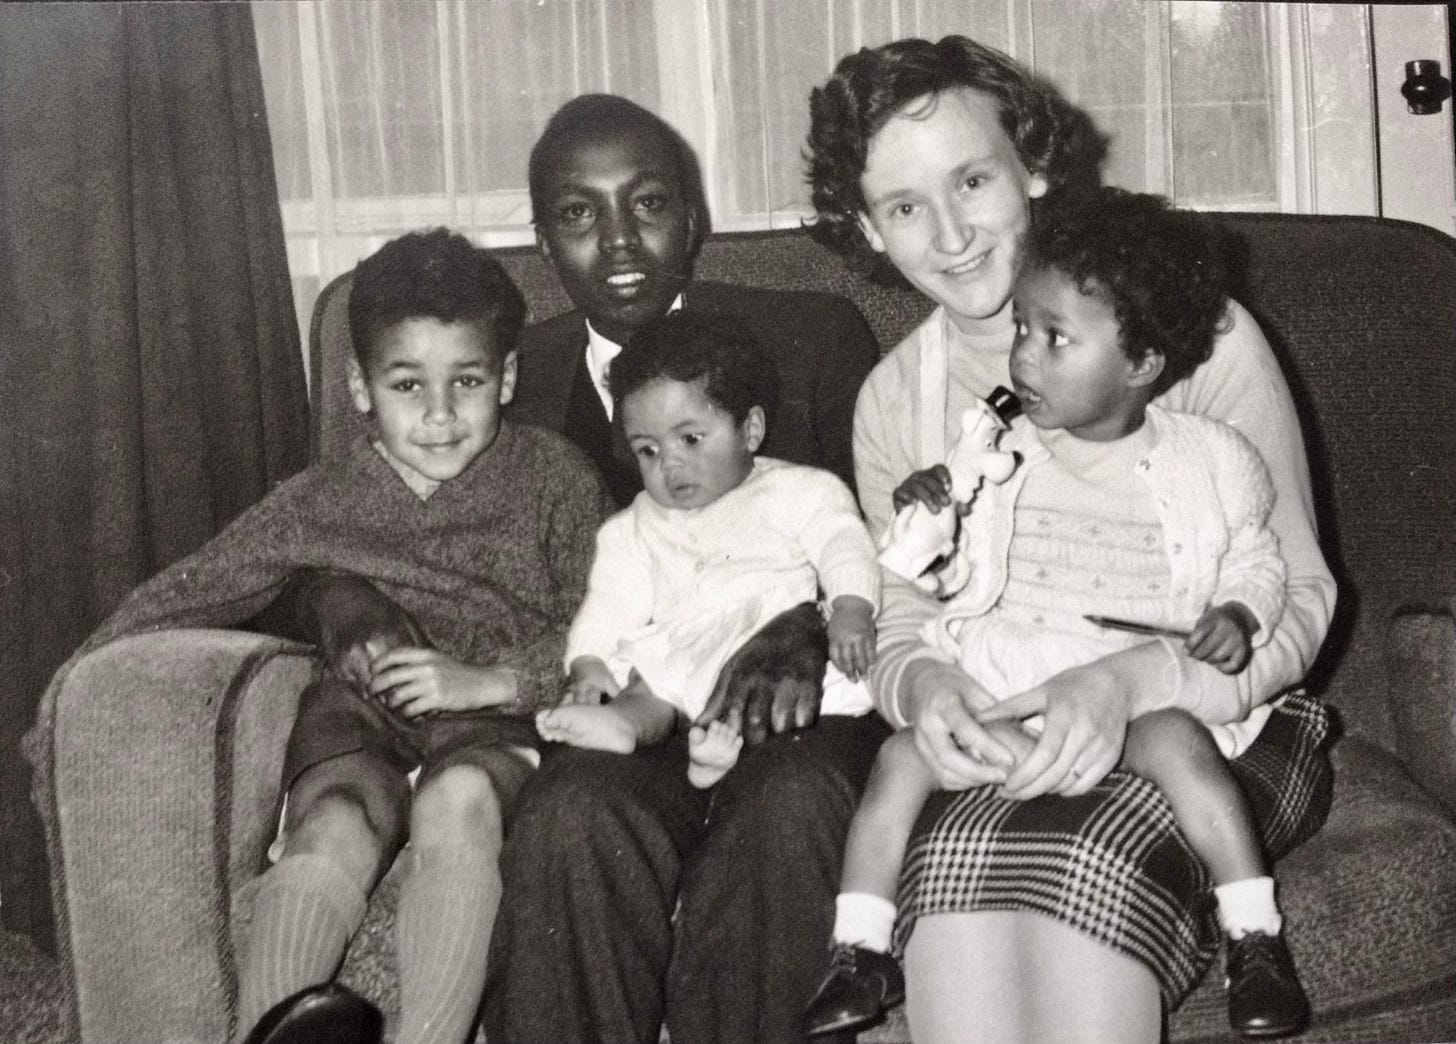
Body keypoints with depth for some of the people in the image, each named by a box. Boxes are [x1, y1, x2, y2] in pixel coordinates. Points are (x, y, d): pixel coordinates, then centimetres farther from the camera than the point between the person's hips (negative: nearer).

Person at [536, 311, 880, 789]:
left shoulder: (795, 492, 15)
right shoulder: (635, 529, 25)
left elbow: (842, 544, 2)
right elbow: (610, 604, 17)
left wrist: (851, 609, -18)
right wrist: (587, 665, -2)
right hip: (673, 652, 3)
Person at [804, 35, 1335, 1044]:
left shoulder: (1198, 335, -6)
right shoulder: (891, 402, 7)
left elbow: (1294, 600, -5)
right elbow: (897, 627, 10)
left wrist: (1125, 682, -24)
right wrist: (925, 686, -16)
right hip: (996, 737, 2)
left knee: (1085, 855, -35)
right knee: (962, 855, -33)